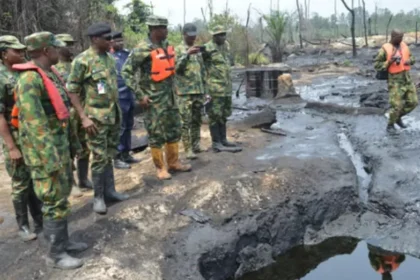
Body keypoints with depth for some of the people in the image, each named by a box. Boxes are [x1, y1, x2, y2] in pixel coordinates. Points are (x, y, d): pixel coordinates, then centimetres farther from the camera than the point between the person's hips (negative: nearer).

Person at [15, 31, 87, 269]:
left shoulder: (51, 75, 11)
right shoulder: (30, 79, -19)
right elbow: (35, 123, -25)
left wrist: (73, 142, 20)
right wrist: (51, 159, -27)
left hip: (62, 147, 9)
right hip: (46, 152, -9)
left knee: (63, 195, 18)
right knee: (56, 202, -2)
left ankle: (64, 240, 32)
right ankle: (55, 254, 12)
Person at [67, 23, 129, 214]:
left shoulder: (109, 57, 9)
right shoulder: (82, 61, -13)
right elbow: (72, 90, -12)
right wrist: (84, 117, -17)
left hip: (114, 115, 7)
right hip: (97, 117, -6)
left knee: (110, 155, 13)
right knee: (100, 157, -1)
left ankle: (110, 191, 24)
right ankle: (98, 196, 12)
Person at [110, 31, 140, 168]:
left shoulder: (127, 53, 12)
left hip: (130, 95, 7)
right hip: (118, 97, -7)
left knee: (128, 126, 13)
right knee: (120, 128, -2)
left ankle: (126, 154, 24)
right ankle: (118, 157, 6)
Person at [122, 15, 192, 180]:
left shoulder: (167, 46, 7)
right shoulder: (143, 49, -15)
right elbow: (126, 72, -15)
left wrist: (173, 89, 16)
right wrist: (140, 95, -16)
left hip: (170, 96, 8)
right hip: (154, 99, -7)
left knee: (174, 130, 13)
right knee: (156, 134, 1)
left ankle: (174, 162, 26)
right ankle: (160, 167, 13)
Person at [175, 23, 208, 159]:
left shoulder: (198, 50, 18)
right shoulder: (178, 49, -1)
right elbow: (176, 67, -15)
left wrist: (204, 87, 16)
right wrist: (187, 54, -25)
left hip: (199, 90, 6)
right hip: (185, 91, -6)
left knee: (197, 120, 11)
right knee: (186, 121, -6)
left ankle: (196, 145, 20)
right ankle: (188, 149, -4)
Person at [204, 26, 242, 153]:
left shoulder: (225, 45, 13)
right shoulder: (208, 48, -13)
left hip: (227, 86, 8)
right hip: (215, 87, -8)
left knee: (223, 115, 14)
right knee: (215, 115, -3)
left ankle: (223, 140, 22)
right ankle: (216, 143, 3)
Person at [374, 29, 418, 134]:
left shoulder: (404, 46, 6)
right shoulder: (385, 49, -11)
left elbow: (411, 58, 18)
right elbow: (377, 65, -10)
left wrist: (409, 61, -6)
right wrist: (390, 61, -23)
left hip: (407, 79, 6)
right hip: (395, 81, -6)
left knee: (413, 102, 6)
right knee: (396, 105, -7)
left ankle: (398, 117, 28)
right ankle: (390, 125, 14)